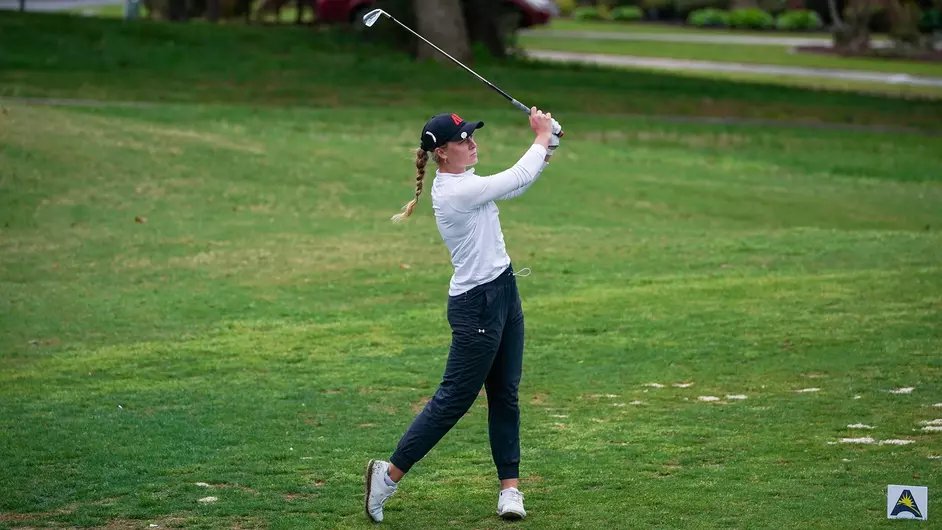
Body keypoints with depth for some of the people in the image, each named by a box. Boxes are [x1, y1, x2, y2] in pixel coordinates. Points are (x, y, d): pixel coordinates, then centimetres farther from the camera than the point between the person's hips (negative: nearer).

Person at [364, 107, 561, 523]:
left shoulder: (461, 182, 7)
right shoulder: (457, 191, -22)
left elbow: (517, 185, 17)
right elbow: (518, 178, -18)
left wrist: (546, 147, 3)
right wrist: (542, 139, -2)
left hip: (503, 292, 10)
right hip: (476, 305, -10)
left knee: (505, 395, 10)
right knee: (454, 399, -3)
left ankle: (510, 486, 15)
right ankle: (390, 473, 6)